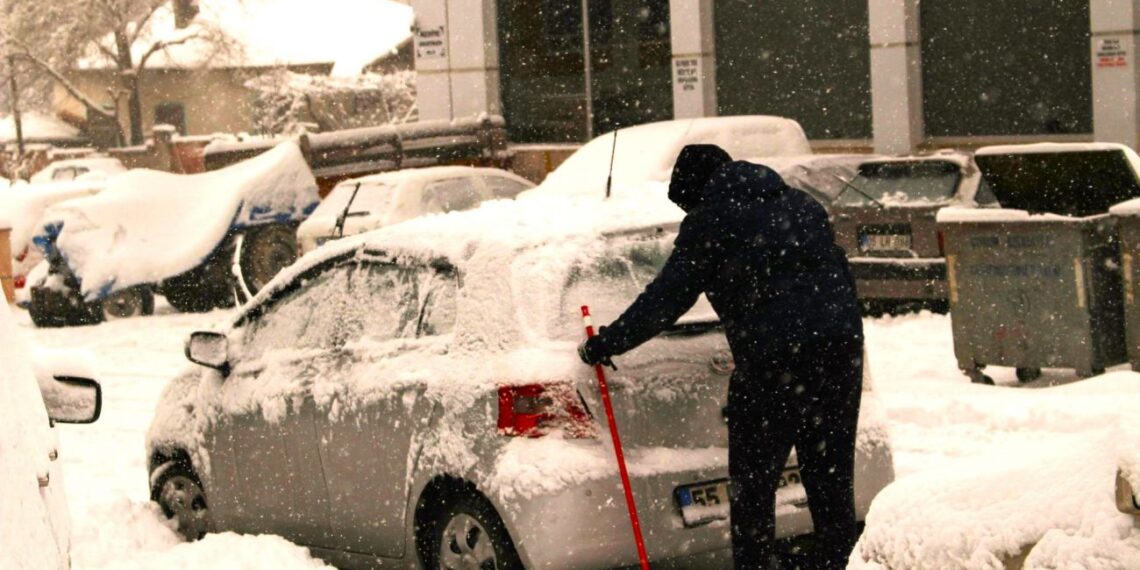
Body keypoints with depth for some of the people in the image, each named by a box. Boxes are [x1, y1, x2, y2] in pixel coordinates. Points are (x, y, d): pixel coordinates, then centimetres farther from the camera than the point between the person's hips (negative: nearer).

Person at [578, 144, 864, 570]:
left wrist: (604, 345, 8)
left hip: (774, 360, -6)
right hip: (842, 350, 7)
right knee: (832, 481, 13)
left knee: (752, 486, 4)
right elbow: (840, 275, 23)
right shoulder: (801, 205, 21)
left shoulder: (710, 221, 1)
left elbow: (665, 300, -1)